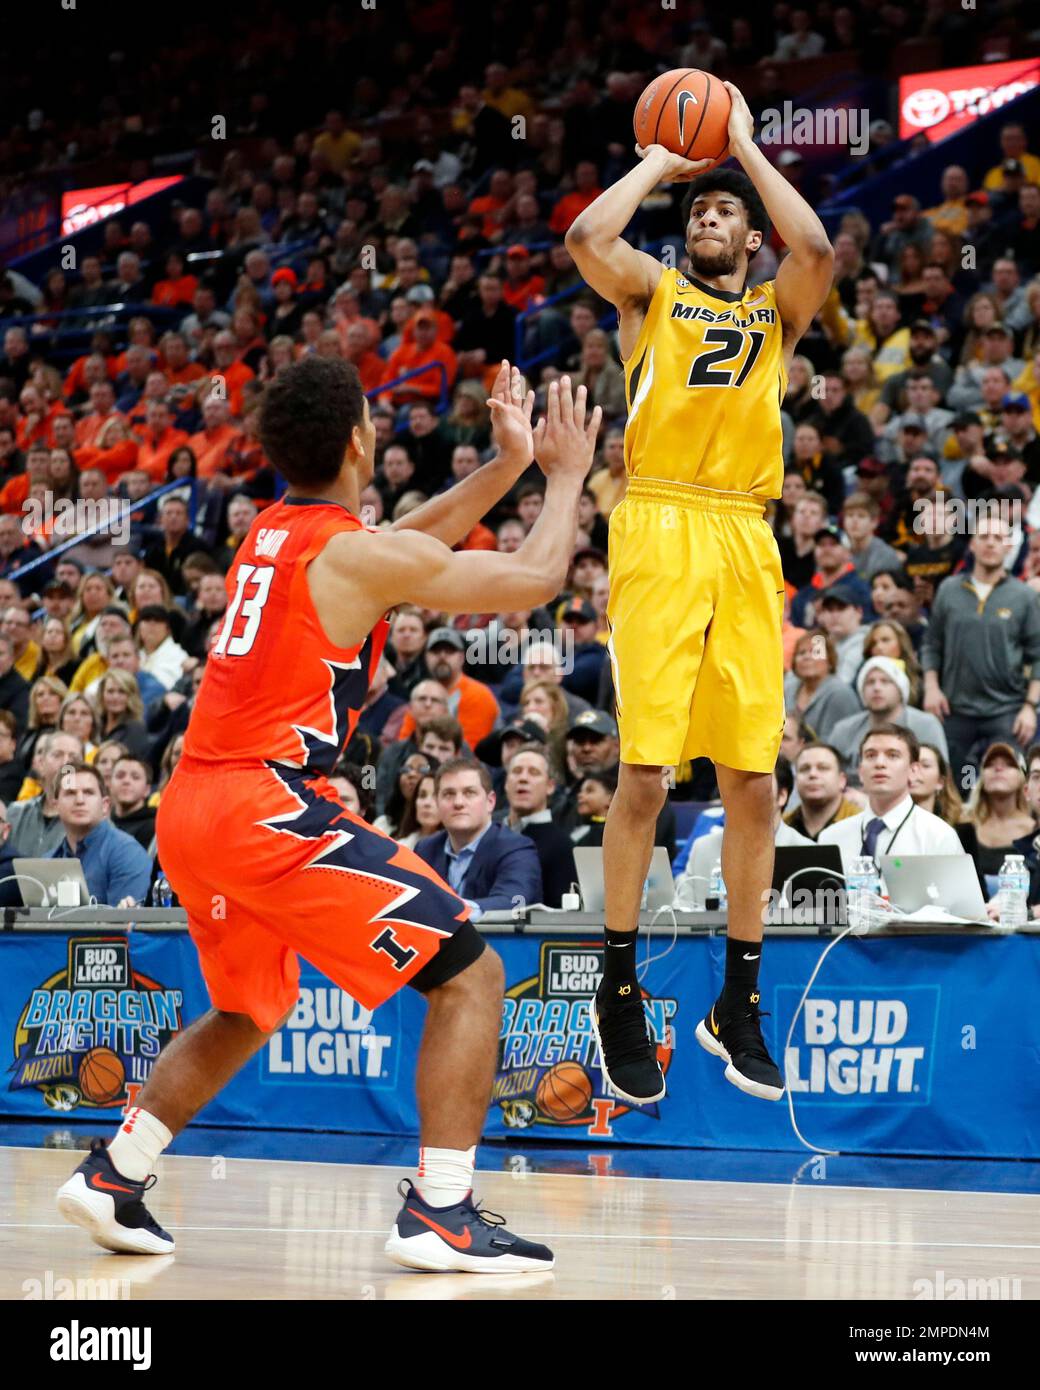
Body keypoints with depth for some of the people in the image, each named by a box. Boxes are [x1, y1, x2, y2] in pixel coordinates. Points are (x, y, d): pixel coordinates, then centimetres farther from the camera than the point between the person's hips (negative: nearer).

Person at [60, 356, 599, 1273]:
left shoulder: (272, 533, 16)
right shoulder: (358, 553, -9)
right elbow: (535, 579, 0)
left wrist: (508, 464, 33)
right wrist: (566, 476, 16)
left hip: (190, 810, 9)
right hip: (266, 808, -9)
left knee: (249, 1010, 30)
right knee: (470, 974, -3)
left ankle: (114, 1175, 24)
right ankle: (440, 1214, -11)